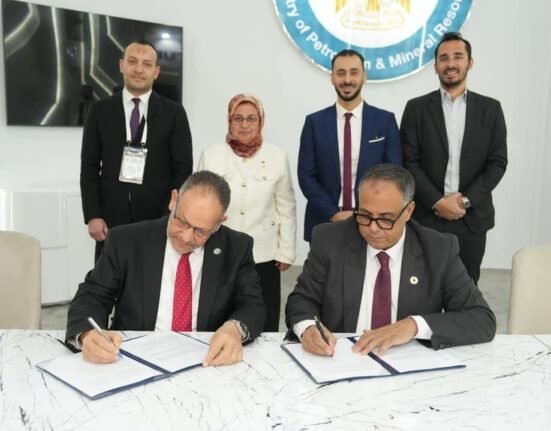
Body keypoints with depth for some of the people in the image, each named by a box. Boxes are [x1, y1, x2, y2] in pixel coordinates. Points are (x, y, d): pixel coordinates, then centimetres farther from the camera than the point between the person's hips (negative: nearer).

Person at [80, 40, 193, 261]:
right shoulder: (100, 111, 7)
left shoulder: (174, 113, 3)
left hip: (158, 218, -1)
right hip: (111, 218, 1)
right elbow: (89, 167, 6)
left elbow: (183, 169, 1)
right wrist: (92, 216, -4)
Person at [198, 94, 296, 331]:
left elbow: (286, 209, 4)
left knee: (264, 328, 7)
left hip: (264, 257, 0)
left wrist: (286, 252, 3)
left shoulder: (277, 157, -1)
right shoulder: (210, 155, -1)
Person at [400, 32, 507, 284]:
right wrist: (437, 202, -13)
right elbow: (409, 162, -3)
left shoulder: (490, 109, 6)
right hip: (426, 216, -1)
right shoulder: (417, 108, 2)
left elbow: (497, 163, 2)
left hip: (472, 217, 1)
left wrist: (466, 200, -10)